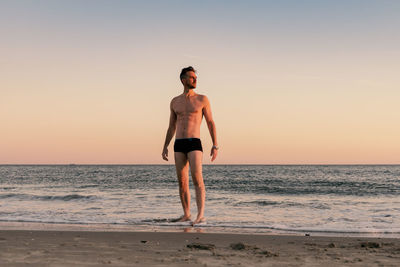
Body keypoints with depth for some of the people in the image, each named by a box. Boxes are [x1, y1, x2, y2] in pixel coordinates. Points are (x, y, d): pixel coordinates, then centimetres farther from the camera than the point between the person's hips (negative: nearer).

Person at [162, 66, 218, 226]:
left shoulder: (202, 99, 3)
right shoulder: (175, 102, 13)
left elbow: (211, 123, 3)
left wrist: (215, 145, -6)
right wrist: (165, 147, 10)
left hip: (194, 143, -4)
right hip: (179, 145, 4)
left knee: (197, 179, -16)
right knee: (182, 181, 5)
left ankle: (200, 215, -17)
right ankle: (186, 214, 14)